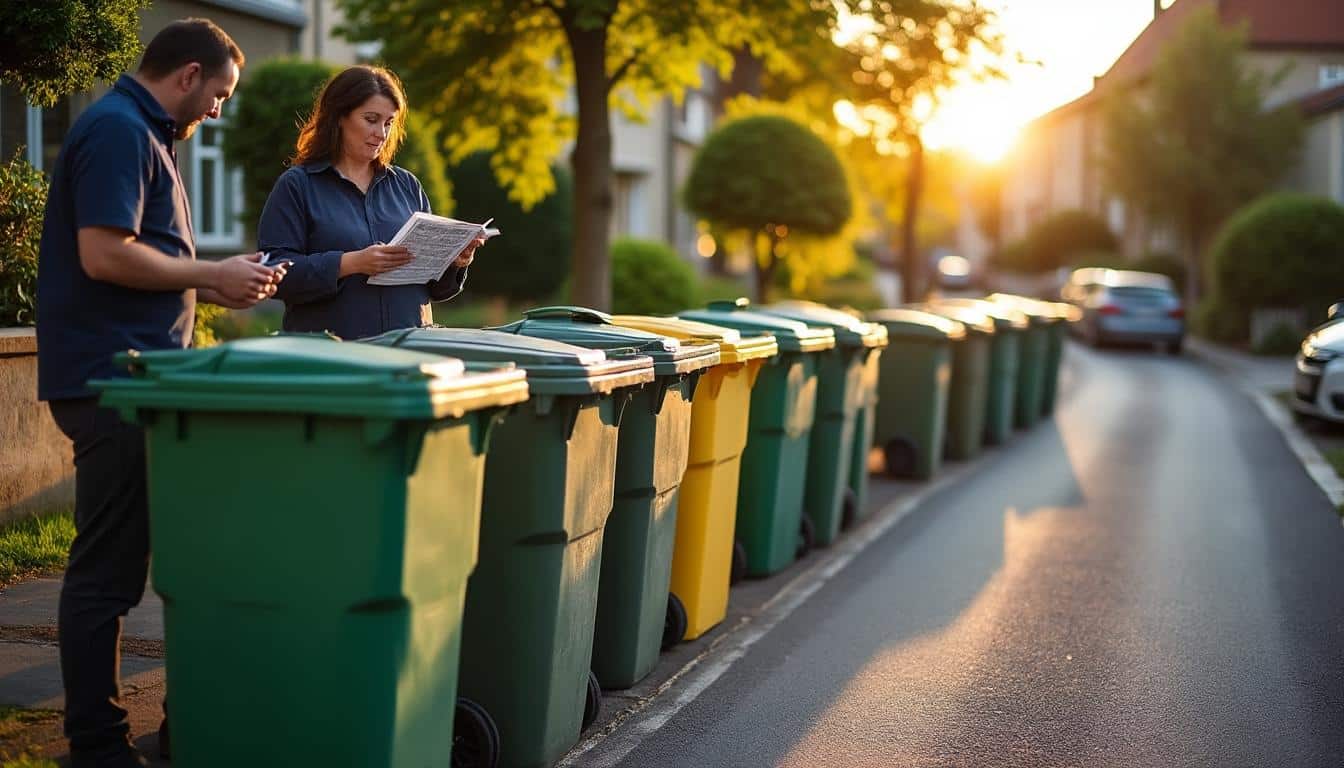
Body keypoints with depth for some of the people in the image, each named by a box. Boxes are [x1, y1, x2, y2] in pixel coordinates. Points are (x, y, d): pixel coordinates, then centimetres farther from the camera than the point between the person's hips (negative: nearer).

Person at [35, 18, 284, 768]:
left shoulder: (141, 135, 19)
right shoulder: (117, 132, -13)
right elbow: (104, 255, -22)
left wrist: (216, 285, 12)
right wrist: (211, 275, -12)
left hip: (134, 378, 10)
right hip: (110, 378, -10)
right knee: (107, 567, -5)